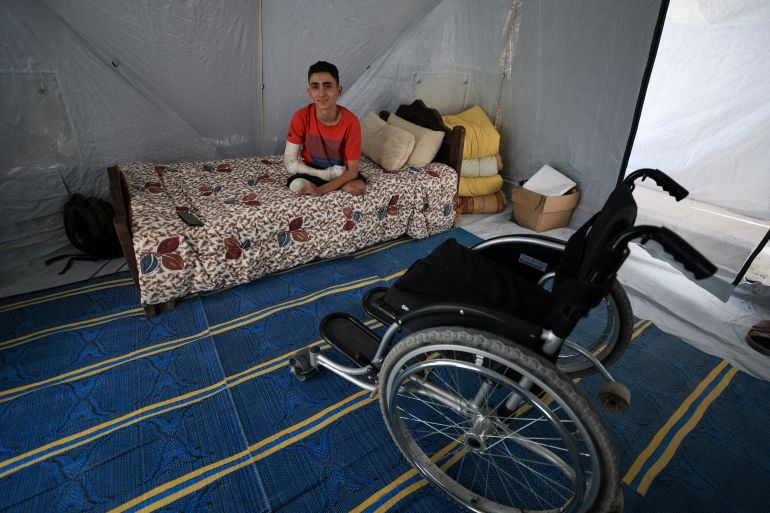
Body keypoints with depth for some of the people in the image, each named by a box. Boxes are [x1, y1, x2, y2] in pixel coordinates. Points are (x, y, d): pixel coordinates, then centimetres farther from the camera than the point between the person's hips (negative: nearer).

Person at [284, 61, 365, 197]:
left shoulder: (351, 121, -22)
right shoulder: (301, 116, -19)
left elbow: (353, 169, -21)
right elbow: (290, 162, -14)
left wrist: (322, 189, -33)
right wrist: (324, 174, -24)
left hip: (340, 172, 1)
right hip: (312, 171, 0)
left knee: (359, 188, -29)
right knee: (296, 185, -31)